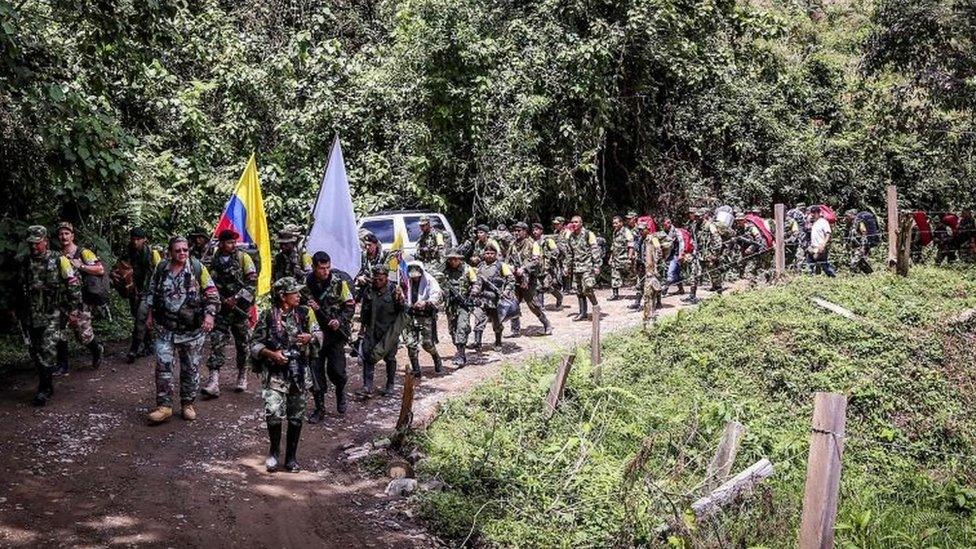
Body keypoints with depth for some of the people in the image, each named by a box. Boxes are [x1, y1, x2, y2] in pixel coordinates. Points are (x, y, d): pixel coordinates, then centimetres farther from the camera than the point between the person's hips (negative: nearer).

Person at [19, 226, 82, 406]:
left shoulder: (58, 260, -7)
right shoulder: (26, 262, 7)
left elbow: (74, 284, -5)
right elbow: (21, 288, 19)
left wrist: (73, 309, -5)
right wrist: (19, 312, 19)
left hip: (51, 315, -5)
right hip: (31, 316, 5)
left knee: (47, 352, -12)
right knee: (35, 353, 9)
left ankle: (44, 389, -5)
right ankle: (45, 385, 21)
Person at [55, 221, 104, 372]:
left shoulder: (83, 253, -5)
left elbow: (101, 270, -13)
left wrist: (80, 266, -17)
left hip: (79, 300, -5)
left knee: (83, 334, -3)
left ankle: (97, 350, 29)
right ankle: (62, 366, 11)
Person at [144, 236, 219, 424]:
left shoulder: (198, 268, -5)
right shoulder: (160, 268, 2)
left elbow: (212, 293, -3)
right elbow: (152, 292, 17)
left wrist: (209, 314, -15)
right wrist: (150, 315, 15)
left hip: (192, 329, -1)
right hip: (165, 328, 1)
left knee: (191, 368, 7)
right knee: (163, 365, -5)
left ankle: (188, 404, 21)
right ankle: (164, 406, 2)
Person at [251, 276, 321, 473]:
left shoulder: (304, 314, 4)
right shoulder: (267, 317, -5)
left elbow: (319, 334, 8)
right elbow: (255, 344, -1)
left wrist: (310, 338, -14)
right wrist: (271, 354, -17)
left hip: (299, 372, 3)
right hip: (275, 372, -3)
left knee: (296, 417, 9)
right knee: (274, 412, -17)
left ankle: (291, 457, 23)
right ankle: (274, 451, 7)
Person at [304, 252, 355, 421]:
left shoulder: (338, 283, -7)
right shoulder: (306, 282, -2)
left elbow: (350, 306, -1)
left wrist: (340, 320, -16)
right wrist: (308, 305, -9)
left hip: (335, 332, -2)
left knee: (335, 369, -5)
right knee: (315, 369, 0)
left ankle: (341, 393, 28)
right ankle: (319, 408, 10)